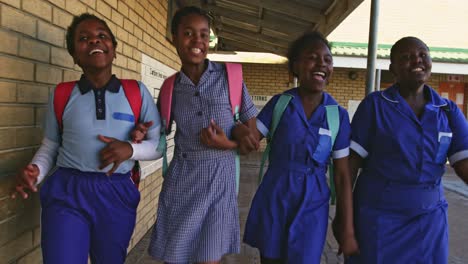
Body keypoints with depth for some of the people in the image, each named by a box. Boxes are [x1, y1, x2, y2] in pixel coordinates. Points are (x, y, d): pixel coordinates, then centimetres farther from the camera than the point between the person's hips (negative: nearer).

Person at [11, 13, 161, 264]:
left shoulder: (137, 93, -1)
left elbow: (159, 144, 4)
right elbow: (49, 148, 9)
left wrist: (130, 149, -15)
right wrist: (34, 170, -11)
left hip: (117, 195, 1)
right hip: (66, 192, -1)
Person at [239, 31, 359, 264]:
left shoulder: (338, 115, -5)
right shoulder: (279, 103, -4)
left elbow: (342, 176, -4)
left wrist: (348, 230, -5)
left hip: (311, 207, 0)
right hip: (273, 202, 1)